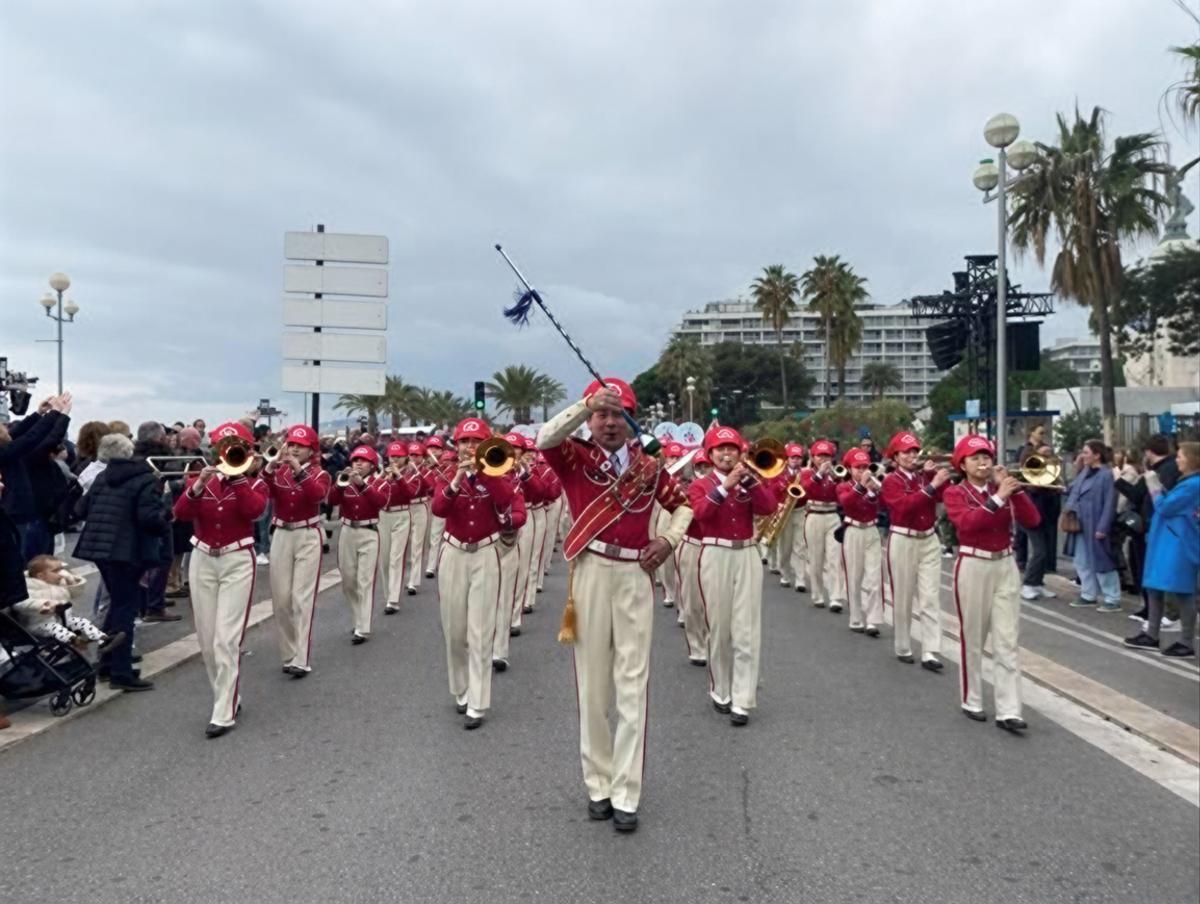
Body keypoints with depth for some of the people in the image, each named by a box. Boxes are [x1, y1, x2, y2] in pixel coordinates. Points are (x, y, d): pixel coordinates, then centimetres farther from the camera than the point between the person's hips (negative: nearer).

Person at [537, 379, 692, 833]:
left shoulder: (649, 467, 10)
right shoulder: (575, 457, 2)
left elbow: (683, 504, 22)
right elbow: (545, 439, -19)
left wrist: (669, 539, 4)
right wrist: (587, 403, -28)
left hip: (635, 575, 2)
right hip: (590, 572, -1)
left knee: (632, 686, 2)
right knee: (593, 685, 6)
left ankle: (626, 795, 9)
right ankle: (598, 785, 19)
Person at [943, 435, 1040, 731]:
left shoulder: (1003, 488, 8)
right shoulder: (955, 493, -5)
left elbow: (1031, 520, -5)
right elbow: (967, 523, -25)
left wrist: (1013, 488, -13)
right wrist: (998, 498, -26)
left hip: (1006, 566, 4)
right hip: (973, 568, -4)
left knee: (1007, 642, 0)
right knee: (972, 639, 7)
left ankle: (1008, 711, 1)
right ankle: (971, 702, 21)